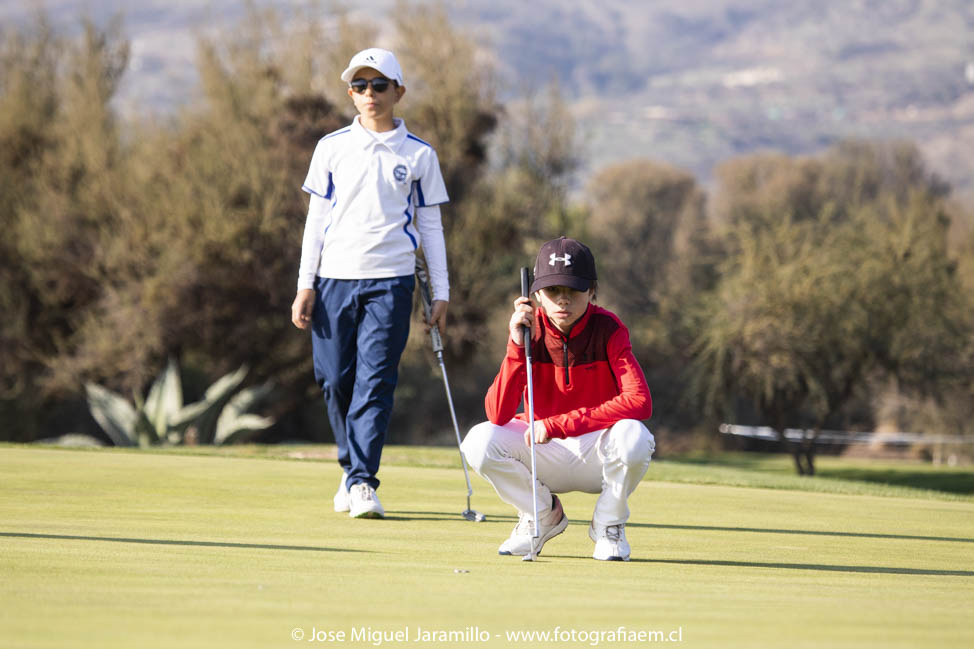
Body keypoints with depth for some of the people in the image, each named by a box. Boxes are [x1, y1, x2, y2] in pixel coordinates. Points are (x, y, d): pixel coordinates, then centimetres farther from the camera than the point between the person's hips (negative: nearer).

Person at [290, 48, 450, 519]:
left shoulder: (419, 155, 6)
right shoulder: (332, 147, 8)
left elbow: (430, 225, 9)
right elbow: (317, 217, 9)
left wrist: (441, 292, 4)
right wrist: (304, 285, 2)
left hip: (390, 281, -2)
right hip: (335, 278, 2)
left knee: (375, 381, -11)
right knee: (335, 379, 2)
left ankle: (363, 482, -13)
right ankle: (352, 469, 21)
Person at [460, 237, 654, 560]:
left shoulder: (608, 330, -16)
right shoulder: (530, 329, -10)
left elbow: (640, 401, -31)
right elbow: (498, 415, -20)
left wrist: (555, 425, -31)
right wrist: (517, 347, -32)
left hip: (598, 455, -2)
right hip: (546, 455, 2)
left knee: (633, 437, -36)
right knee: (479, 442, -25)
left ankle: (609, 523, -4)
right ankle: (543, 515, 4)